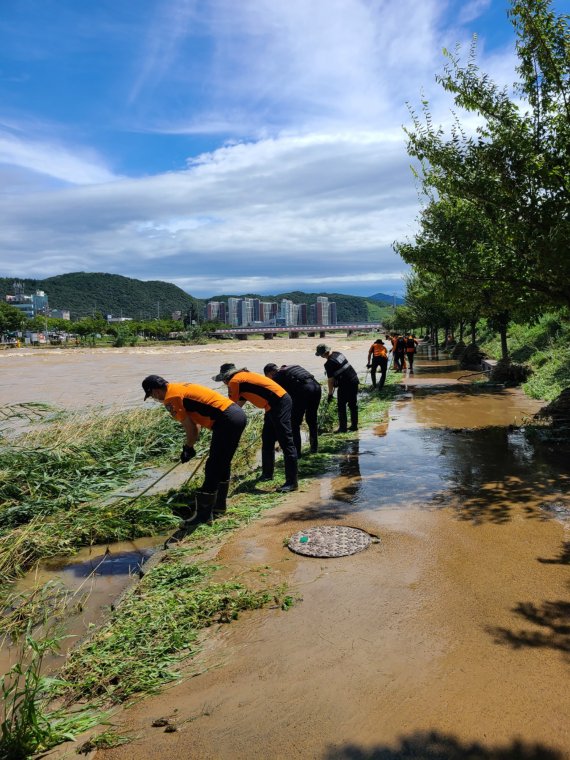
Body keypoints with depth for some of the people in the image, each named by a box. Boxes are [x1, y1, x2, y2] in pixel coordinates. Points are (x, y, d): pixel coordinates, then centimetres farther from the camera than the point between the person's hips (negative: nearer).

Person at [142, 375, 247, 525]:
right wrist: (189, 446, 22)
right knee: (223, 465, 21)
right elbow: (197, 420, 22)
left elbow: (191, 429, -6)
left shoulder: (170, 398, -7)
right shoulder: (182, 387, 20)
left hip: (226, 421, -10)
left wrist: (188, 448, 12)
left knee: (213, 469, 0)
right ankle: (218, 506, 34)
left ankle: (204, 514, 9)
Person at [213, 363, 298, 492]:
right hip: (275, 405, 10)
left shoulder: (234, 381, -7)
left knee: (285, 442, -10)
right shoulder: (243, 377, 20)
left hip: (280, 403, -10)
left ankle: (292, 482, -10)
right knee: (267, 440, 17)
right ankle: (267, 474, 29)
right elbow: (239, 404, 25)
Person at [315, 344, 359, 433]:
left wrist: (330, 394, -3)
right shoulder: (338, 353, 7)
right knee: (353, 404, 15)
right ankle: (354, 425, 22)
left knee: (341, 406, 5)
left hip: (345, 384, -8)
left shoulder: (329, 364, -16)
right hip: (354, 379, 8)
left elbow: (330, 380, -13)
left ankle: (343, 427, 8)